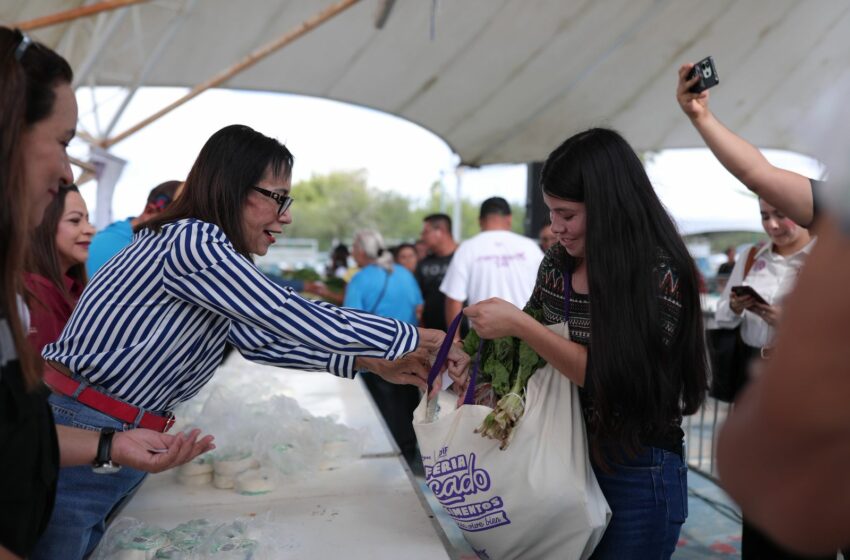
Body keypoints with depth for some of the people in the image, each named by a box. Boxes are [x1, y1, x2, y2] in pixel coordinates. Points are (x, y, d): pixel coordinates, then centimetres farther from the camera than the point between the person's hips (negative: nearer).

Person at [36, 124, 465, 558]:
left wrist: (372, 363, 2)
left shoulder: (209, 252, 8)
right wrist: (417, 339, -14)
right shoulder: (193, 241, -22)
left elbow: (259, 340, 8)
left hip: (122, 447, 9)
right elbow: (302, 321, -24)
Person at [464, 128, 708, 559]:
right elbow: (530, 341, 12)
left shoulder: (660, 274, -18)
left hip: (637, 474, -5)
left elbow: (612, 375, -22)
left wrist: (517, 324, -25)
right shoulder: (556, 263, -1)